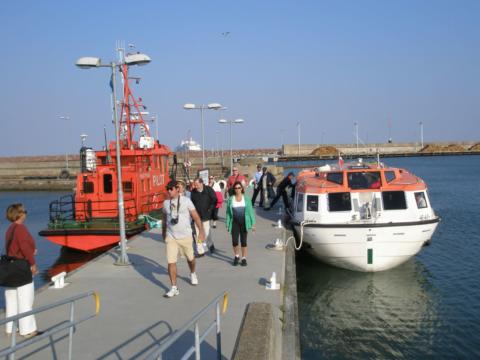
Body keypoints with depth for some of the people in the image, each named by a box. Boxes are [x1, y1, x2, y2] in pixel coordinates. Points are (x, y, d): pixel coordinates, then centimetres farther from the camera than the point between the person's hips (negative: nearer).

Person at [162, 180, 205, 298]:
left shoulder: (186, 201, -9)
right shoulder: (166, 203, 2)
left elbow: (196, 217, -8)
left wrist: (201, 231, -13)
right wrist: (163, 232, 26)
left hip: (185, 236, -2)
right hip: (170, 237, 2)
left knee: (190, 258, 18)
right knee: (171, 262, -7)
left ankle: (193, 274, 49)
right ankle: (174, 288, 0)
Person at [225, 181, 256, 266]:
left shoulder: (246, 198, 1)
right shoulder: (231, 199, 2)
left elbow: (251, 211, 1)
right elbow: (228, 212, 5)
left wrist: (253, 223, -3)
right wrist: (227, 224, 2)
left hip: (244, 222, 0)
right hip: (235, 222, 0)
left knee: (243, 241, 4)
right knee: (234, 241, -2)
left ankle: (244, 258, 18)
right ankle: (236, 256, 23)